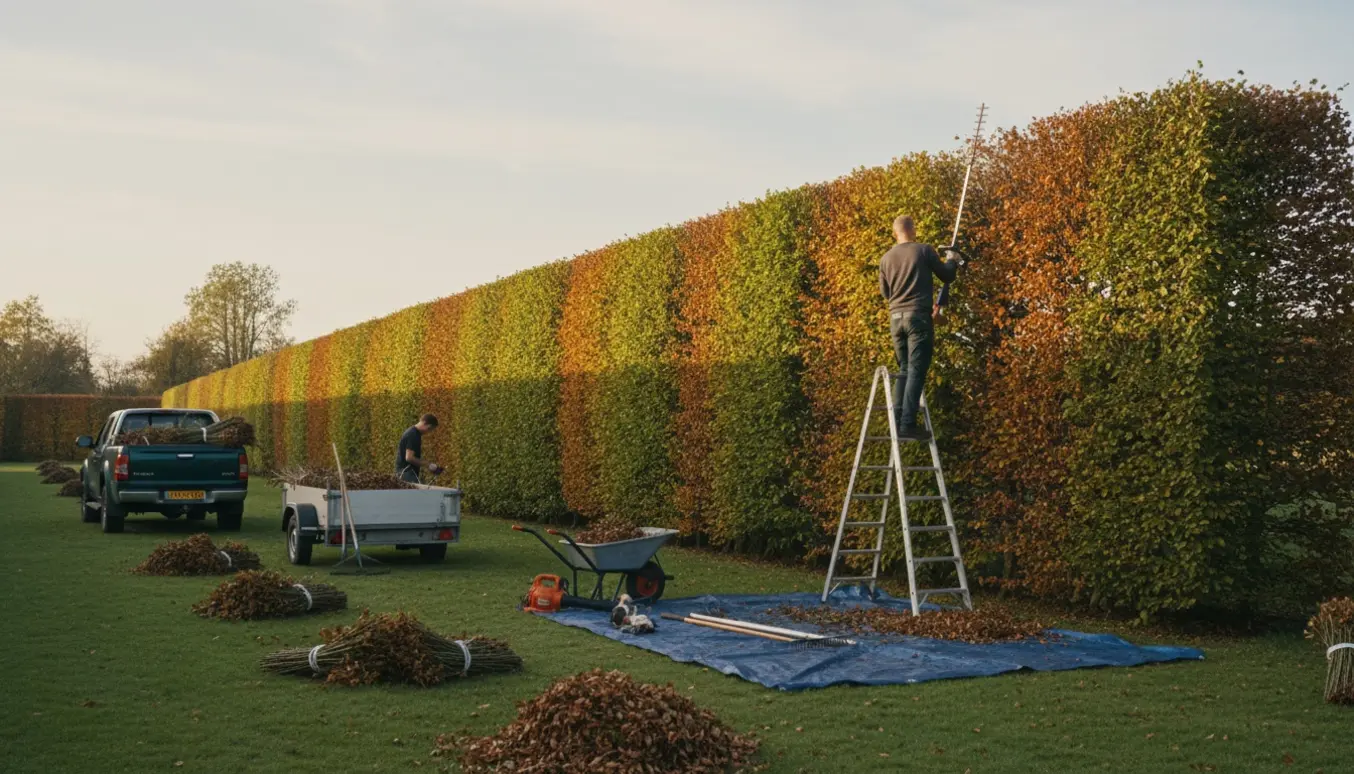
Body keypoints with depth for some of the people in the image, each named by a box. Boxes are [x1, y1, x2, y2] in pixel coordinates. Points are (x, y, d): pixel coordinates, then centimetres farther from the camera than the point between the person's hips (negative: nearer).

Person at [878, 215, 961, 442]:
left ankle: (898, 421, 10)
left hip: (896, 317, 5)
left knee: (904, 370, 15)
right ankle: (908, 424, -13)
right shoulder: (924, 250, -3)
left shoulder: (886, 258, 9)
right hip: (918, 316, -5)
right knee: (916, 371, -7)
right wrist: (953, 260, 26)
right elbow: (947, 276, 6)